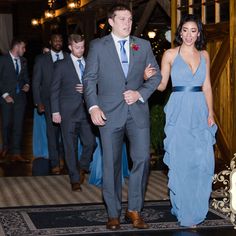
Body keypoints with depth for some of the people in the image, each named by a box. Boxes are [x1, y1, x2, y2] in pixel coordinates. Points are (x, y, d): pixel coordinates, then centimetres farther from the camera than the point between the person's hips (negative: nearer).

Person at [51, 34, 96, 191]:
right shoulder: (62, 66, 1)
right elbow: (55, 90, 2)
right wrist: (55, 112, -4)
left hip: (86, 111, 3)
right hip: (68, 112, -2)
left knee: (90, 143, -3)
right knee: (71, 147, 2)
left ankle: (82, 167, 24)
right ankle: (75, 180, 12)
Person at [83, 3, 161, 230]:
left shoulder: (143, 45, 9)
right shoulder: (98, 46, 3)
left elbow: (156, 76, 10)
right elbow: (89, 79, 1)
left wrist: (140, 93, -6)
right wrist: (93, 107, -11)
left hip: (138, 111, 2)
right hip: (110, 113, -1)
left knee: (142, 158, -6)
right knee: (111, 163, 4)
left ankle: (134, 209, 10)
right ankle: (113, 213, 15)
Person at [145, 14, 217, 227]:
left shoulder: (204, 55, 11)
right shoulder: (170, 54, 2)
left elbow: (207, 87, 11)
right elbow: (161, 85, 2)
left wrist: (210, 113, 3)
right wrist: (149, 78, -18)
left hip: (200, 112, 3)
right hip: (179, 112, -3)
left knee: (203, 161, 0)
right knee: (180, 162, 1)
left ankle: (197, 208, 18)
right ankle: (184, 211, 15)